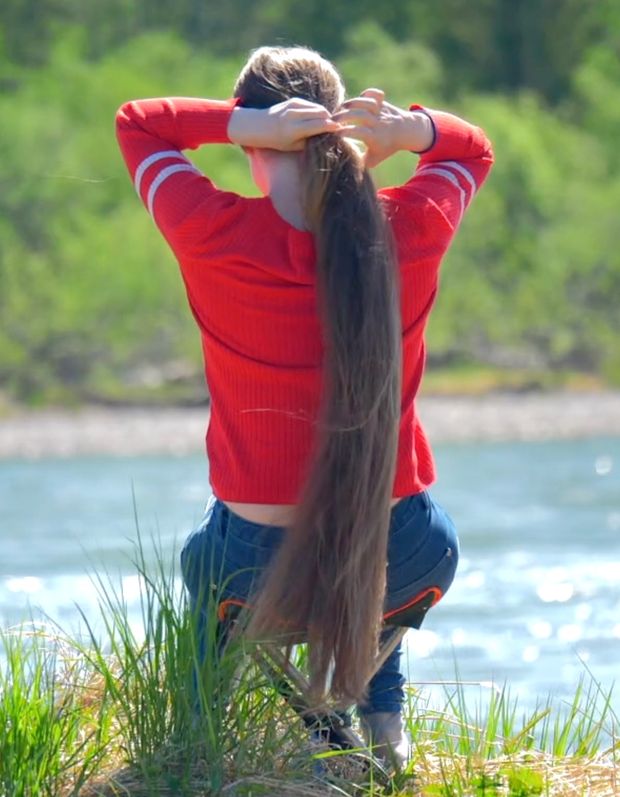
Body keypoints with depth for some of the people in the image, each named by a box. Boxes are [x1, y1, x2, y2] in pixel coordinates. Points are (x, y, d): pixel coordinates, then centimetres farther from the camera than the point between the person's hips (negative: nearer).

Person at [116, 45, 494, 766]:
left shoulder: (215, 238, -17)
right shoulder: (409, 231, -11)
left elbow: (135, 121, 1)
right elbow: (473, 149, 12)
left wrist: (241, 125, -16)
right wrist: (410, 130, -10)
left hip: (257, 573, -1)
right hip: (402, 564, 2)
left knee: (199, 559, 37)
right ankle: (379, 714, 30)